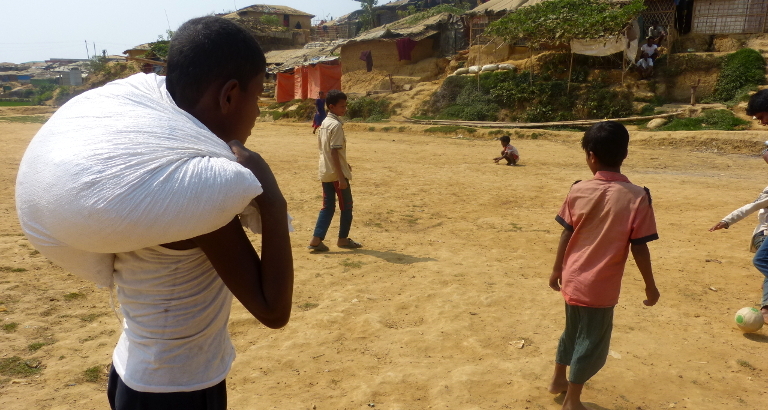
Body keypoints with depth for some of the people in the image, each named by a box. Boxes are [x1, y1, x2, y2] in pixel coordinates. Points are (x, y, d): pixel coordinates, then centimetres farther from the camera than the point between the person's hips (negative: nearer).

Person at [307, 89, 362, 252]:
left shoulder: (324, 123, 12)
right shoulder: (336, 125, -16)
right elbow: (334, 152, -21)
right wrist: (341, 177, -22)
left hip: (325, 172, 8)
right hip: (336, 173, -8)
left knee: (328, 207, 10)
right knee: (346, 206, 7)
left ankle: (316, 240, 5)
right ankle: (343, 239, 18)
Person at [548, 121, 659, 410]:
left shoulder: (578, 190, -6)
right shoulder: (636, 197, -15)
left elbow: (566, 235, 1)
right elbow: (639, 248, -12)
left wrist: (557, 270, 13)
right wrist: (650, 286, 1)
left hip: (572, 279, 4)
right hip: (601, 286, -4)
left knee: (573, 331, 25)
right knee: (591, 342, 12)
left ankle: (558, 380, 43)